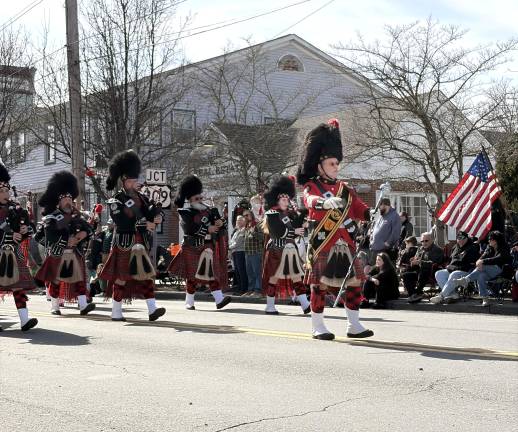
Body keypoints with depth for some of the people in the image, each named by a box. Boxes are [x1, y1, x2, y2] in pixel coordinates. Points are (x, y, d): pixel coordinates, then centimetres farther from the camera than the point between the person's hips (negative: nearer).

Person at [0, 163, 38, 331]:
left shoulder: (15, 208, 12)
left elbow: (28, 227, 14)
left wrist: (24, 230, -7)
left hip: (14, 253, 4)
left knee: (19, 285, -2)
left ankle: (24, 320, -6)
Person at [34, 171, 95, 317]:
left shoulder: (76, 215, 12)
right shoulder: (51, 218, -6)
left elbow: (88, 228, 7)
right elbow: (50, 237, -16)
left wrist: (82, 234, -13)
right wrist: (66, 242, -17)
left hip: (75, 255, 4)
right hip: (57, 255, -4)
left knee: (79, 280, -4)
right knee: (55, 281, 4)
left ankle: (83, 305, -10)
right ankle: (54, 307, 15)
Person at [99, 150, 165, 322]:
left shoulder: (139, 197, 11)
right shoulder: (116, 201, -9)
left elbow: (152, 209, 4)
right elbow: (122, 224, -19)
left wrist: (157, 217, -19)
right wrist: (144, 225, -20)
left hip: (140, 244, 6)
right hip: (124, 244, -6)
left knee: (147, 275, 0)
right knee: (121, 278, 1)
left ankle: (152, 309, -3)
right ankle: (116, 313, 11)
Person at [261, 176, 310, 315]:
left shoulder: (289, 214, 17)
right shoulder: (272, 214, -9)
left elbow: (298, 227, 8)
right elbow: (279, 232, -19)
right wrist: (294, 232, -13)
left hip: (290, 249, 7)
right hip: (277, 250, -7)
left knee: (297, 277, 2)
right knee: (274, 277, 0)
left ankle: (305, 305, -1)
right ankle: (270, 307, 10)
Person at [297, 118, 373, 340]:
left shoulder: (345, 189, 16)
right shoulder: (312, 187, -2)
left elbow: (359, 209, 10)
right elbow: (311, 201, -25)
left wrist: (371, 213, -13)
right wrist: (326, 202, -46)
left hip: (345, 245, 5)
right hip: (322, 245, -5)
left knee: (354, 284, 5)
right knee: (319, 285, 0)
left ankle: (354, 325, 14)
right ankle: (317, 326, 10)